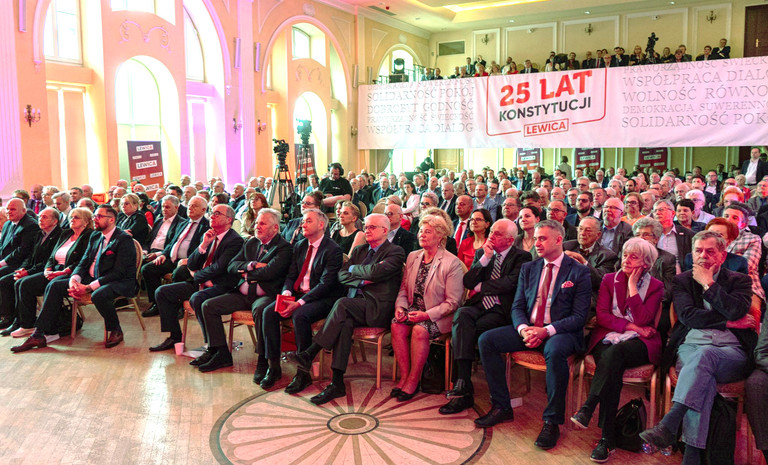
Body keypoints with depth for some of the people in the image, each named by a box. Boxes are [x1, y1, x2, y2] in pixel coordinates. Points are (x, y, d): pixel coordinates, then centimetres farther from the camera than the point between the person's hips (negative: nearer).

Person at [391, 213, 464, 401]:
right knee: (397, 326, -25)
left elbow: (452, 302, -12)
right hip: (413, 309, 5)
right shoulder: (412, 257, 10)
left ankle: (413, 381, -16)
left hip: (438, 315, -5)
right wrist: (400, 306, -7)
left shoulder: (452, 263, -9)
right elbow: (403, 289, 14)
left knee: (419, 329, -33)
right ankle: (404, 377, -14)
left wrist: (427, 315, -22)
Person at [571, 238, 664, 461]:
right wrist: (631, 326, -9)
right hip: (608, 337, 2)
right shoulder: (609, 279, 13)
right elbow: (602, 315, 3)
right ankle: (607, 438, -34)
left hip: (639, 343, -2)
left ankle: (587, 409, -39)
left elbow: (642, 320, -9)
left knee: (614, 353, -38)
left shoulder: (655, 286, 7)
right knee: (612, 369, -33)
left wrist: (632, 286, -6)